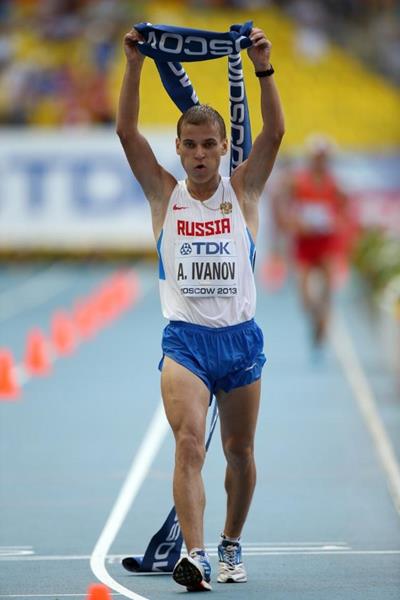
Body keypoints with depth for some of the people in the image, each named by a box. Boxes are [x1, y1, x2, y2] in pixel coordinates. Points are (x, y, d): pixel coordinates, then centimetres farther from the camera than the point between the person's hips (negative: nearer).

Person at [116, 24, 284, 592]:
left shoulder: (242, 191, 5)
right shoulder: (165, 193, 5)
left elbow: (274, 131, -6)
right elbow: (127, 131, -4)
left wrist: (264, 69, -17)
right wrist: (134, 65, -13)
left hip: (241, 338, 1)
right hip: (185, 340, -1)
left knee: (240, 452, 10)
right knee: (189, 442, -19)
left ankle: (232, 545, 30)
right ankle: (195, 555, -28)